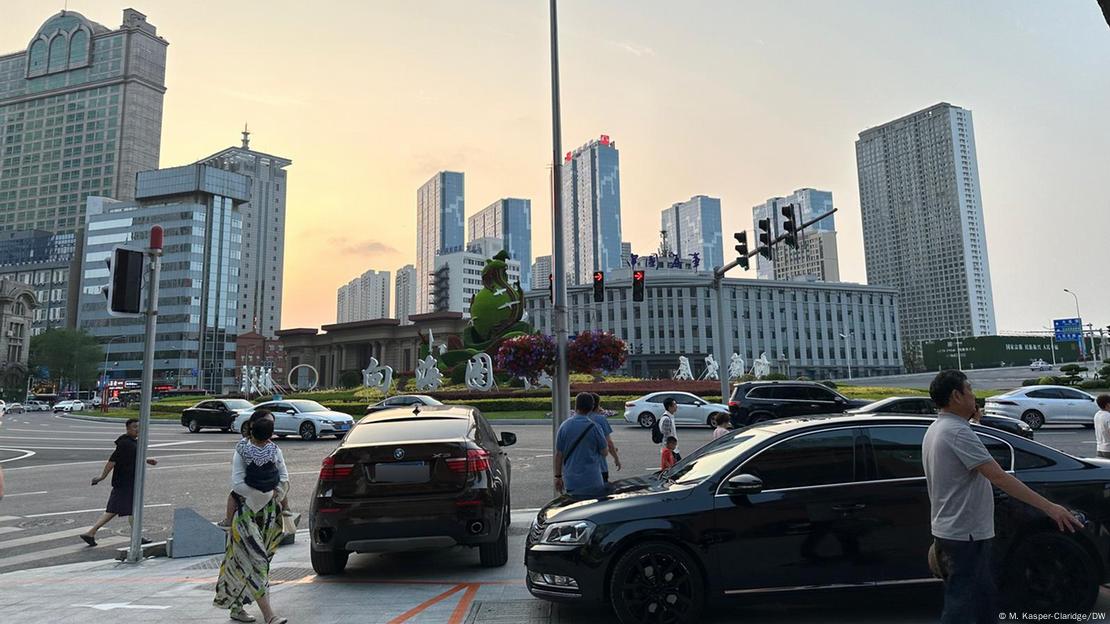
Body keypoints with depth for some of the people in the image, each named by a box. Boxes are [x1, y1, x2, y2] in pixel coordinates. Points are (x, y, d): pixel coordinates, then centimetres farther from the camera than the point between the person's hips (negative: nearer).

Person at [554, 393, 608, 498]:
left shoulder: (564, 426, -3)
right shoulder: (593, 427, -11)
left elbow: (558, 454, 1)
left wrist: (558, 476, 11)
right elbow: (604, 451, -1)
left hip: (570, 482, 3)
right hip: (592, 482, -3)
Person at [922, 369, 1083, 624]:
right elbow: (999, 477, -27)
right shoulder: (958, 432, -23)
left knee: (984, 597, 21)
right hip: (964, 535, -10)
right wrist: (1049, 507, -25)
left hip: (950, 529, 10)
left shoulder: (936, 430, 10)